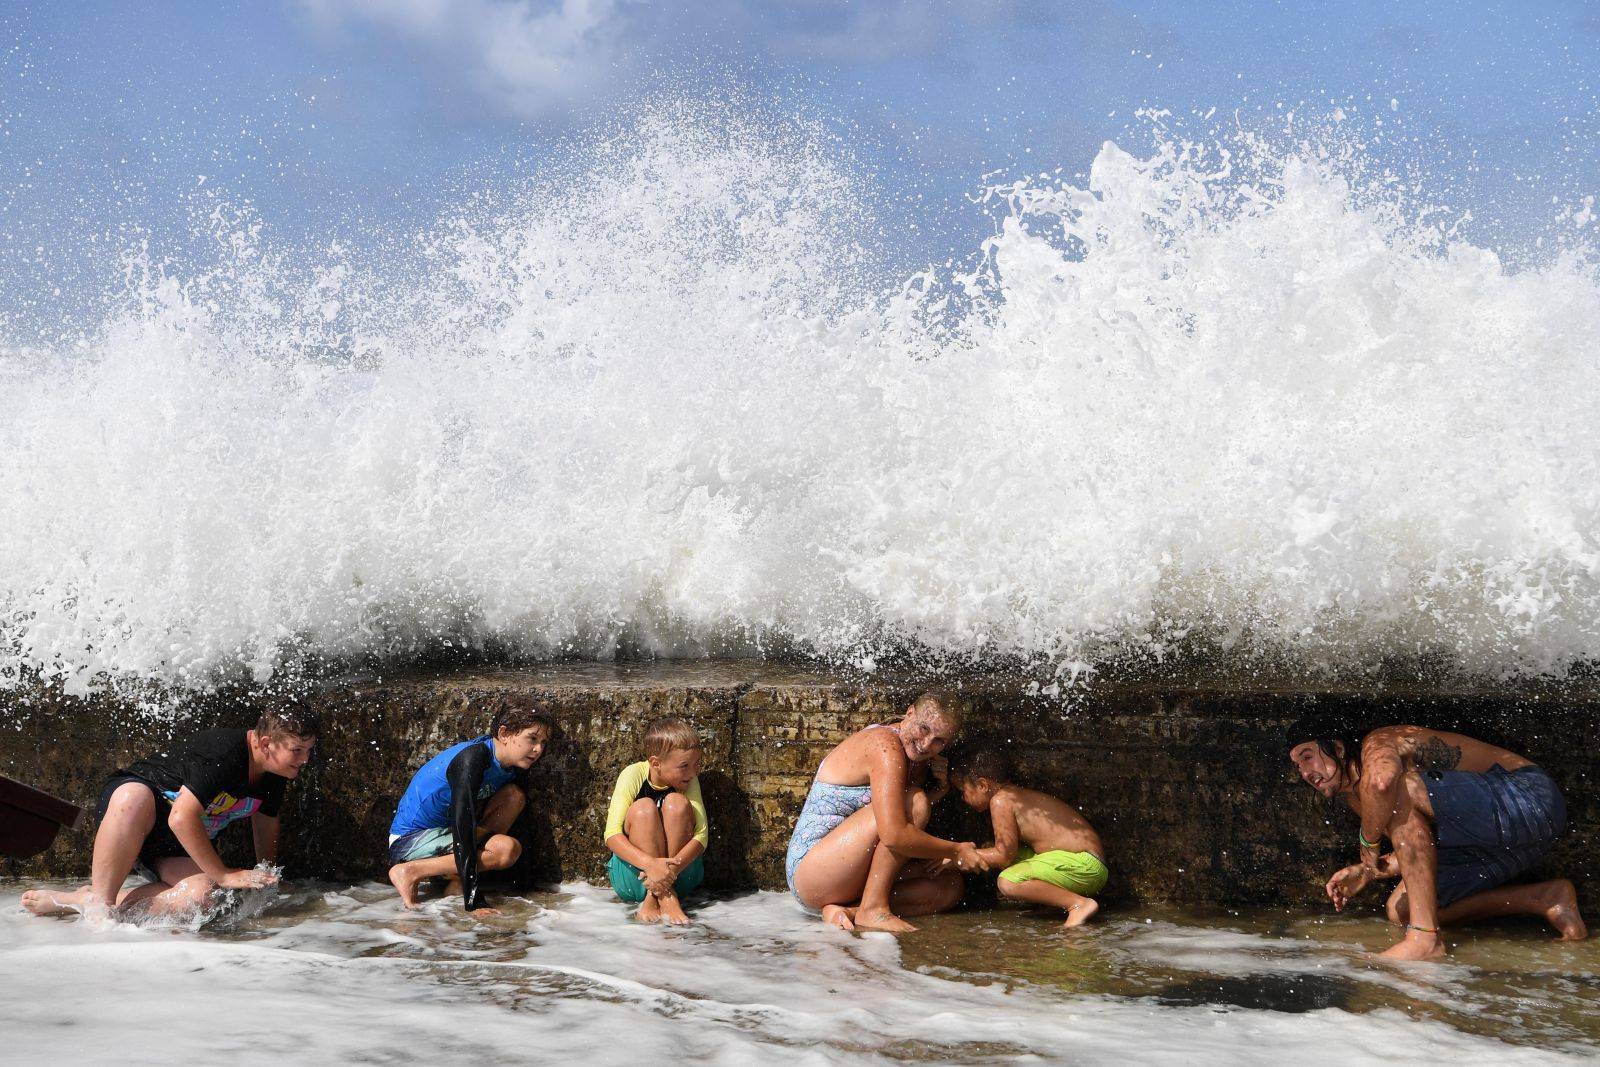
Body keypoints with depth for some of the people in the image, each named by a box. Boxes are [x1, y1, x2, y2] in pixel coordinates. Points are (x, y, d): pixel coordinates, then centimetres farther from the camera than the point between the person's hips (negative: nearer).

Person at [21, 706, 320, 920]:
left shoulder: (274, 777, -3)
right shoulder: (225, 752, -29)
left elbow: (266, 827, 15)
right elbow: (181, 818, -35)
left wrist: (265, 880, 19)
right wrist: (225, 875, -28)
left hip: (174, 851, 7)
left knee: (201, 894, -28)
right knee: (135, 798, -45)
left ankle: (76, 899, -20)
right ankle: (99, 901, -32)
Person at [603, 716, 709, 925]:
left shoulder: (689, 780, -7)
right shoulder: (634, 774, -14)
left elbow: (702, 834, -16)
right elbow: (611, 835, -23)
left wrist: (673, 867, -36)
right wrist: (650, 864, -41)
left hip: (679, 873, 2)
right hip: (632, 874, -2)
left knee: (677, 803, -21)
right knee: (644, 807, -25)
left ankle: (655, 896, -23)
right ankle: (666, 897, -31)